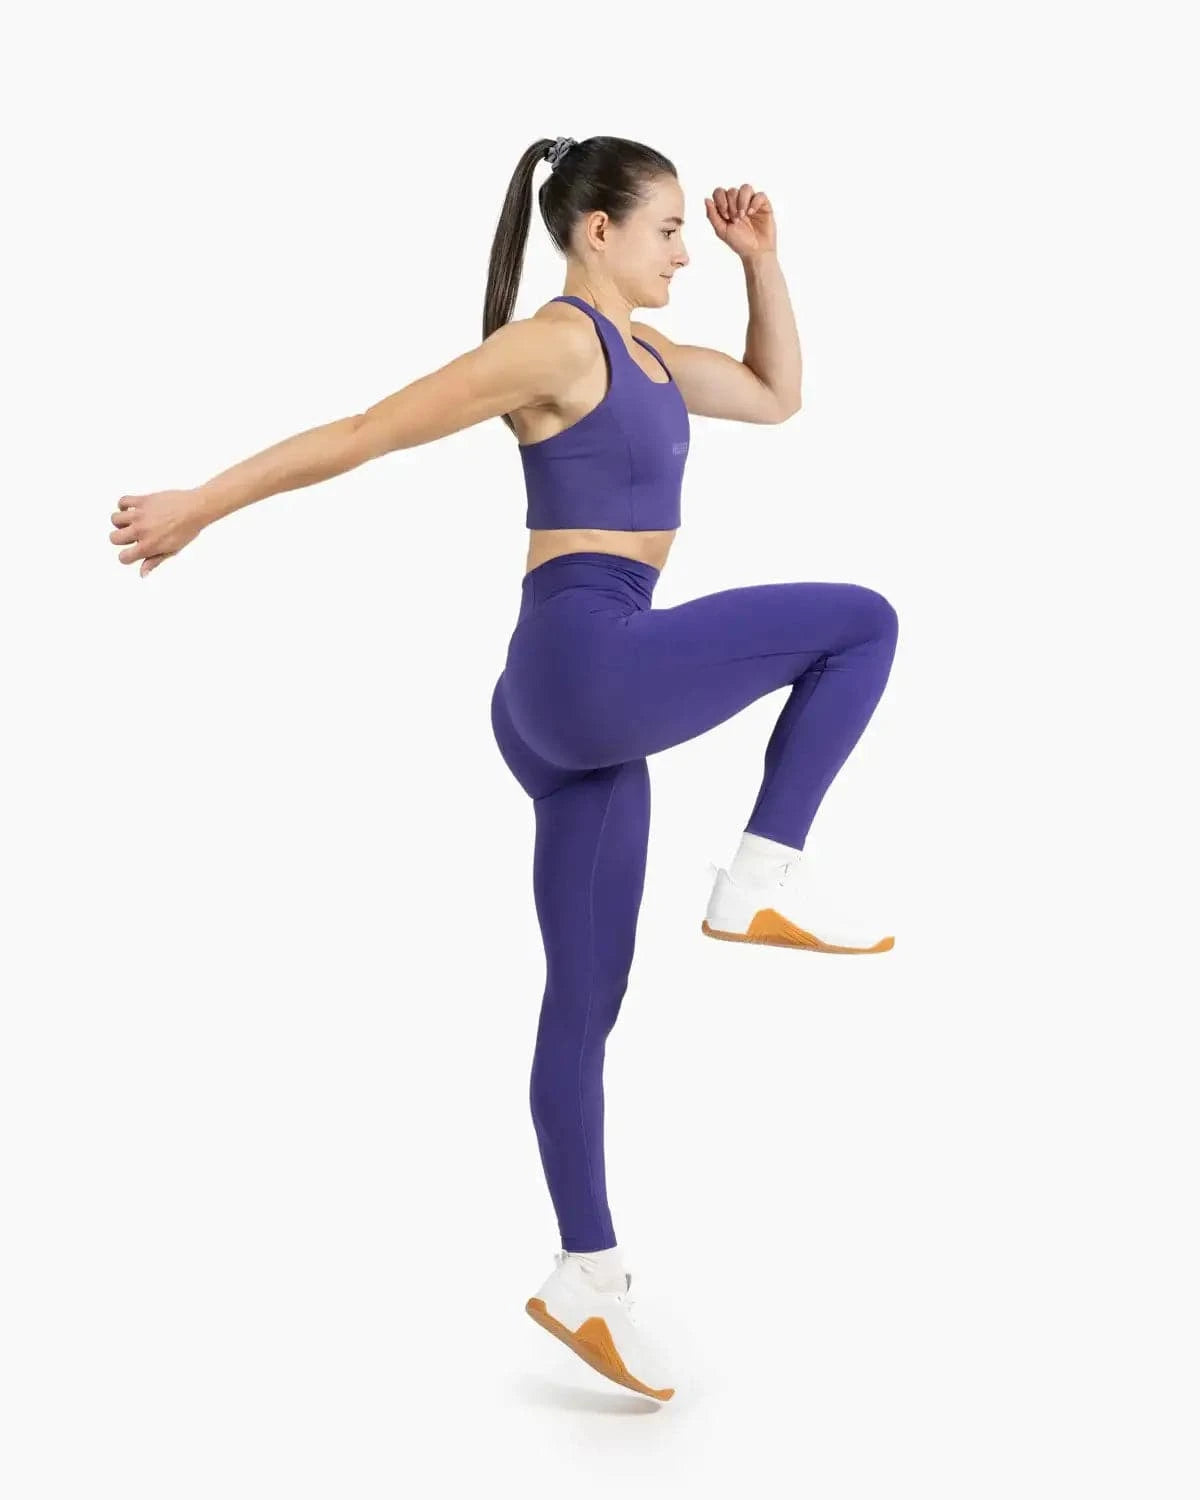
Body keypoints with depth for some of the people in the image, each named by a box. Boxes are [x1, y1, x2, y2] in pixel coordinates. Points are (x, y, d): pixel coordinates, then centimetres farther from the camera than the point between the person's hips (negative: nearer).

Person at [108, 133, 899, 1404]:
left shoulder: (640, 350, 20)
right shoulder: (553, 343, -8)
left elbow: (776, 395, 32)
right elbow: (363, 433, -8)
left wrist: (761, 259, 20)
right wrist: (196, 506, -4)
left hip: (582, 708, 9)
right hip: (585, 667, -9)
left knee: (583, 1003, 10)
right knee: (858, 621, -3)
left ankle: (585, 1277, 17)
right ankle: (765, 877, -2)